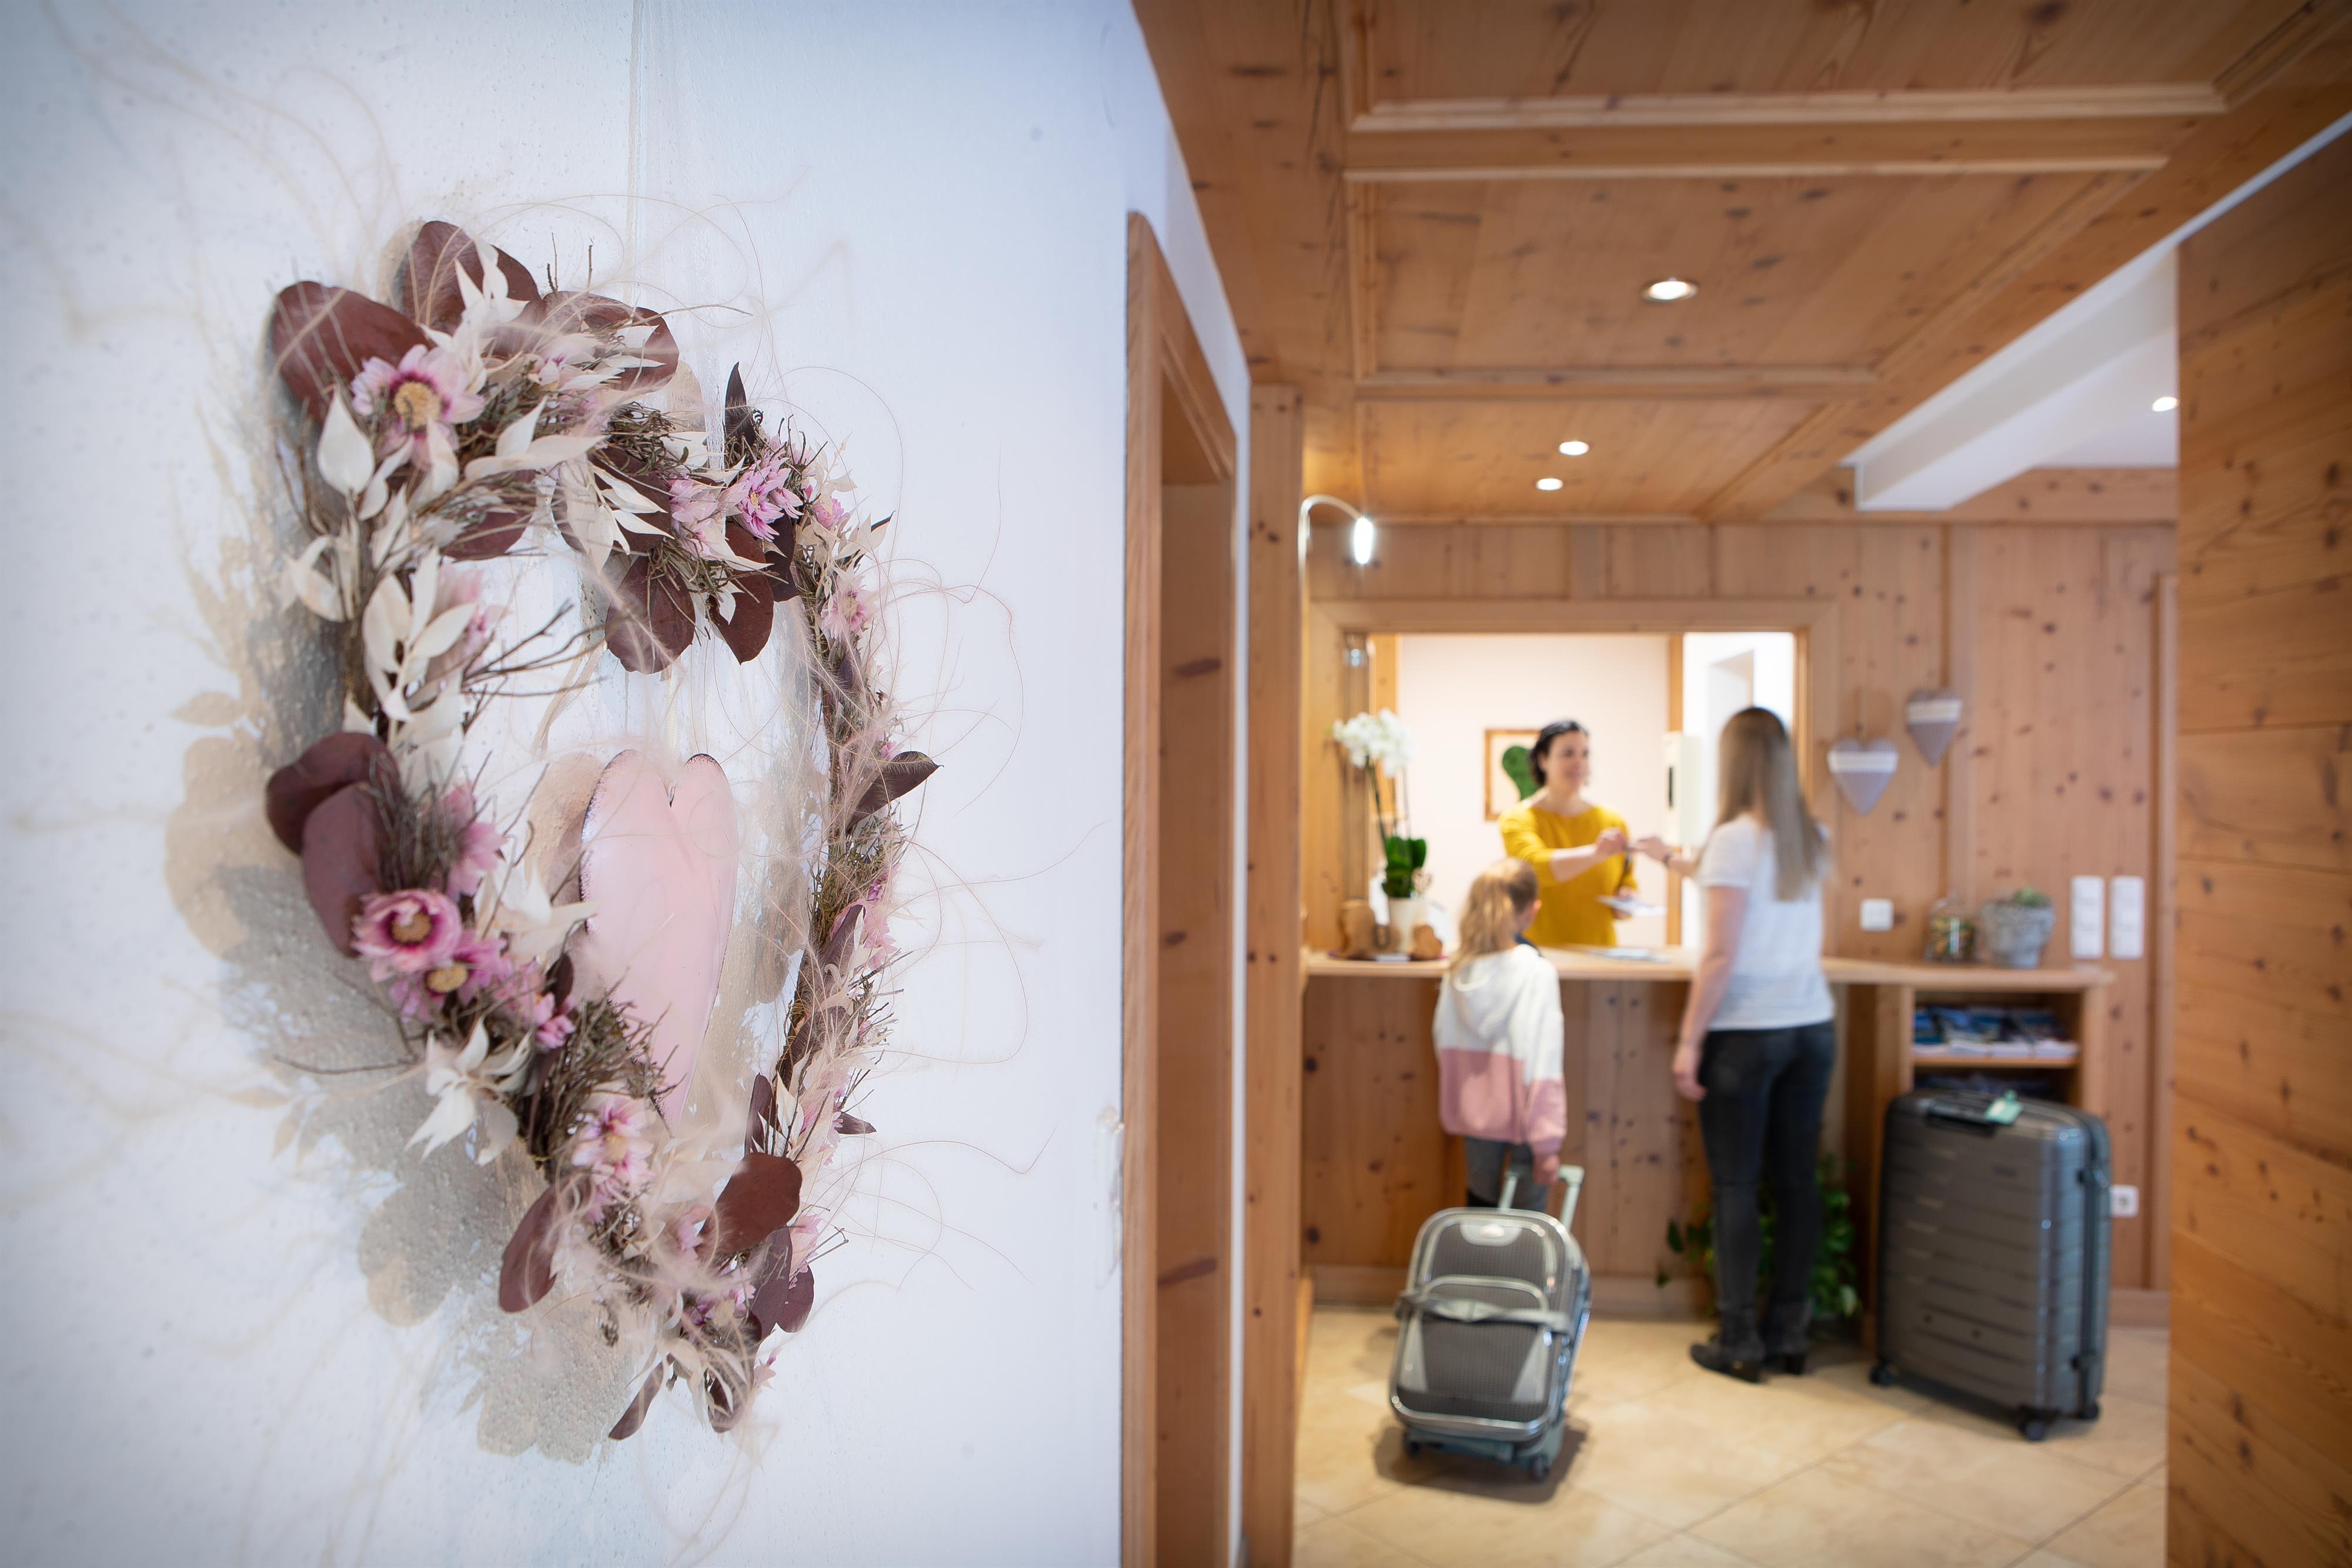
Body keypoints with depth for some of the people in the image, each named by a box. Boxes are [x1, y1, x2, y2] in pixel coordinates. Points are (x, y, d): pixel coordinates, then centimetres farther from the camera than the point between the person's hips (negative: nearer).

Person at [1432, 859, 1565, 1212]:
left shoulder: (1458, 970, -4)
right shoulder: (1537, 973, -17)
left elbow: (1443, 1040, 4)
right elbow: (1542, 1064, -18)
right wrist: (1546, 1142, -14)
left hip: (1474, 1113, 5)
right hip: (1521, 1116, -4)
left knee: (1480, 1202, 18)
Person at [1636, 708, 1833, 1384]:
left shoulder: (1737, 838, -12)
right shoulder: (1812, 839, 7)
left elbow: (1722, 955, -15)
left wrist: (1689, 1040, -10)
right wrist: (1672, 858, 37)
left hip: (1745, 1033, -6)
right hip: (1811, 1026, 6)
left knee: (1736, 1187, 3)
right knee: (1795, 1181, 11)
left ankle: (1739, 1343, 10)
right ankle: (1788, 1334, 21)